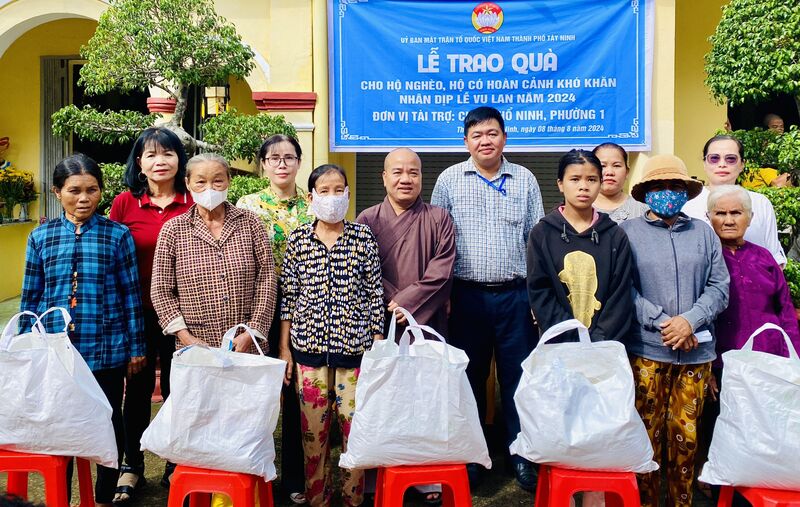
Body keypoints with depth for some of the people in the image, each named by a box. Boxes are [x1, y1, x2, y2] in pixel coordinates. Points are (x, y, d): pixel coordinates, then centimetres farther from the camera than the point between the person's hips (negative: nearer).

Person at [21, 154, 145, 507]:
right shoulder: (41, 237, 3)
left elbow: (131, 294, 0)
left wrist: (136, 347, 0)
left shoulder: (117, 235, -3)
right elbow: (31, 299, 8)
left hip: (107, 351, -1)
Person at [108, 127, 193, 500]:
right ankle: (131, 466, 30)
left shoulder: (194, 204, -4)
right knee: (138, 389, 13)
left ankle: (176, 465, 30)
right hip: (137, 312, 1)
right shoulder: (124, 203, -2)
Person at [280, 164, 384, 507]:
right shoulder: (298, 239, 3)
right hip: (308, 346, 1)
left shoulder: (363, 237, 0)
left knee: (355, 425, 4)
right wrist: (284, 347, 4)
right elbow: (288, 295, 5)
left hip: (354, 345, -1)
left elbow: (374, 294, 1)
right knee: (312, 428, 8)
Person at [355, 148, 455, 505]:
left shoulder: (438, 219, 6)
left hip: (427, 325, 0)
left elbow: (441, 271, -5)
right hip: (381, 325, 0)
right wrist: (391, 306, -12)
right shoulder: (367, 220, 7)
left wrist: (408, 304, -13)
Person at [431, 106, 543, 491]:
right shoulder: (449, 180, 4)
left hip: (515, 295, 0)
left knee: (518, 377, 6)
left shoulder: (525, 180, 7)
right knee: (469, 378, 9)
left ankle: (523, 456, 20)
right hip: (467, 296, 0)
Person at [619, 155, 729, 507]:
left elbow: (719, 287, 5)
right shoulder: (628, 232, 2)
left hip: (697, 351, 2)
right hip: (646, 350, -2)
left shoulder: (703, 232, 10)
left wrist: (690, 320, -10)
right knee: (648, 433, 6)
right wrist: (662, 322, -13)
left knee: (686, 434, 8)